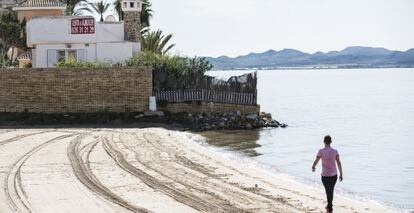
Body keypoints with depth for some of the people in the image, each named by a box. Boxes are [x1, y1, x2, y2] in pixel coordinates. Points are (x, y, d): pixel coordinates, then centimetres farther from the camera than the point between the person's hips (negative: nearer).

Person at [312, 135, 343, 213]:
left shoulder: (321, 151, -11)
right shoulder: (335, 151, -3)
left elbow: (316, 161, -3)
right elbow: (339, 163, -5)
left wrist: (313, 167, 20)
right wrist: (341, 174, -1)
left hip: (325, 175, -4)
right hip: (334, 174, 4)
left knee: (328, 192, 3)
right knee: (331, 190, 21)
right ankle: (329, 206, 36)